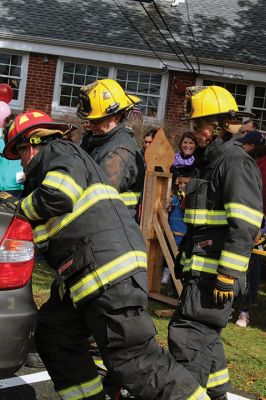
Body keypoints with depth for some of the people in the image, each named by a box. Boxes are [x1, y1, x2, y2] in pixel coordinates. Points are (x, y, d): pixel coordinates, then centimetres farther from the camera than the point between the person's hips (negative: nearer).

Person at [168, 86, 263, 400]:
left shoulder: (235, 162, -14)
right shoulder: (211, 160, 18)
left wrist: (228, 274, -23)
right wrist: (188, 262, 26)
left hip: (216, 271, -10)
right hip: (202, 269, 10)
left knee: (188, 336, -11)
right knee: (204, 334, 18)